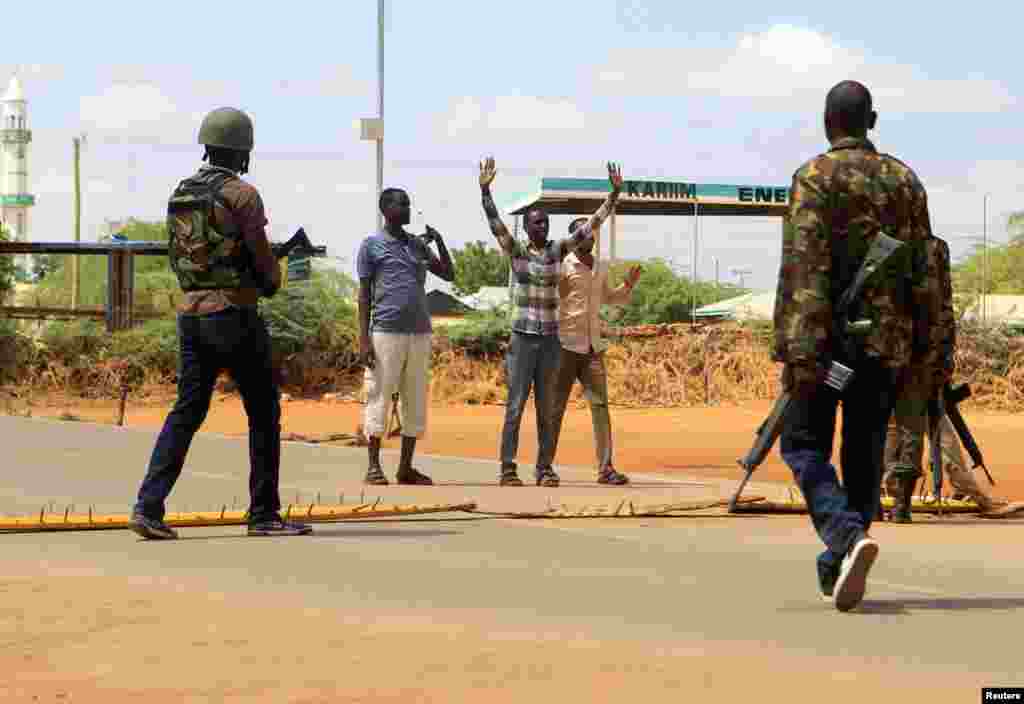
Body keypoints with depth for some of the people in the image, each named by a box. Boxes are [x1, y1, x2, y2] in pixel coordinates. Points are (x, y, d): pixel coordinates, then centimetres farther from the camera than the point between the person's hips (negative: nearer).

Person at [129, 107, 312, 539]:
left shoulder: (180, 196, 12)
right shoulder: (242, 195, -11)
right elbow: (263, 260, -10)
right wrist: (272, 281, 13)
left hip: (191, 312, 7)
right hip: (234, 313, -7)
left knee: (186, 411, 7)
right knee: (264, 412, 4)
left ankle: (149, 507, -6)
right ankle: (264, 514, 6)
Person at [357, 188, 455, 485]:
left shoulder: (418, 244, 16)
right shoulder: (371, 245, 2)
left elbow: (449, 275, 15)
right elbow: (364, 294, -1)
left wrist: (440, 242, 1)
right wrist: (363, 338, -9)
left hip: (420, 333, 5)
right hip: (386, 332, -5)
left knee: (416, 402, 5)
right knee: (379, 397, -5)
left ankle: (406, 467, 11)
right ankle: (374, 466, -2)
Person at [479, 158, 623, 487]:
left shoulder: (558, 249, 6)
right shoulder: (516, 251, -1)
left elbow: (591, 225, 4)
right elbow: (496, 224, -13)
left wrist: (615, 194, -3)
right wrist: (485, 190, -25)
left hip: (551, 339, 3)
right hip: (522, 338, -3)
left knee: (545, 408, 6)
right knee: (515, 405, -4)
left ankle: (545, 468, 10)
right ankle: (508, 468, -1)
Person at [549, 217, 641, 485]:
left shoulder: (600, 268, 13)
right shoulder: (562, 267, -7)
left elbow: (609, 298, 29)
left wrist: (628, 285, 13)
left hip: (593, 347, 6)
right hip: (566, 345, -6)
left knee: (600, 406, 0)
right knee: (556, 408, 0)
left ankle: (606, 467, 0)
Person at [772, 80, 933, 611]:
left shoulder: (816, 176, -5)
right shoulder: (904, 180, 11)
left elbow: (804, 265, -15)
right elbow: (922, 269, 10)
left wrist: (797, 350, -19)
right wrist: (918, 349, 16)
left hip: (827, 336, -4)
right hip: (886, 339, 4)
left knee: (804, 444, 3)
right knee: (864, 453, 11)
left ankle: (848, 534, -22)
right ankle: (836, 569, 14)